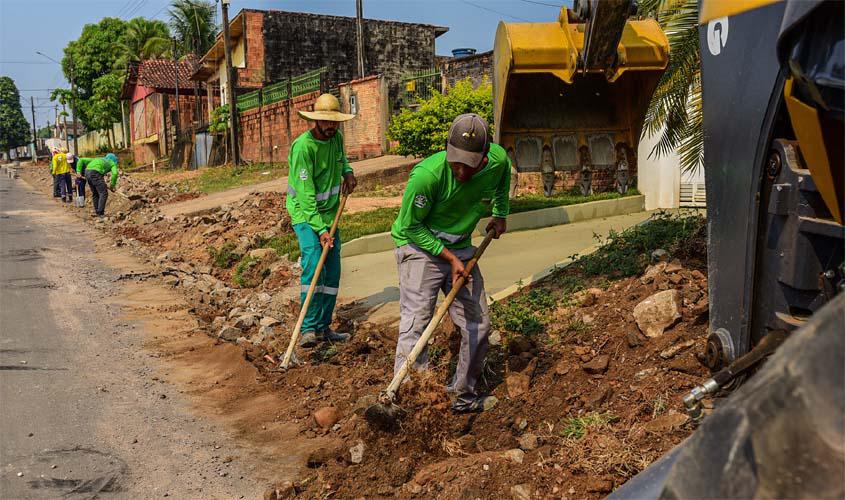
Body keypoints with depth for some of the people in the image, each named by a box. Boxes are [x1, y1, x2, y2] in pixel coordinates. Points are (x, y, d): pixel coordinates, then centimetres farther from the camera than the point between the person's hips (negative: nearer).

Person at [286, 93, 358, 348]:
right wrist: (320, 229, -30)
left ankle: (324, 328, 13)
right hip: (305, 213, -7)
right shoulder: (303, 146, -22)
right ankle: (309, 328, -18)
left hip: (330, 212, 7)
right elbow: (306, 194, -25)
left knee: (332, 271, 5)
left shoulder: (336, 137, 0)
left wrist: (347, 171, 5)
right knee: (313, 263, -22)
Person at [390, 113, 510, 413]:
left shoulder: (498, 159, -15)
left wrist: (501, 214, 12)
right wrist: (449, 257, -20)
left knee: (477, 324, 8)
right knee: (416, 325, -16)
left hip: (461, 249, 6)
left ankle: (463, 396, 23)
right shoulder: (426, 175, -31)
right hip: (419, 246, -5)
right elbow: (410, 226, -18)